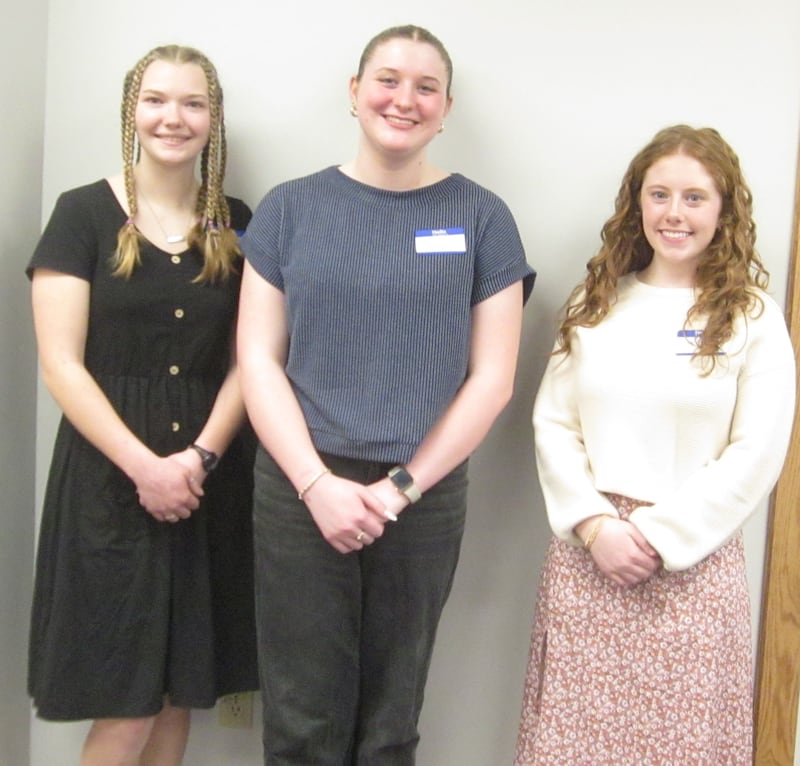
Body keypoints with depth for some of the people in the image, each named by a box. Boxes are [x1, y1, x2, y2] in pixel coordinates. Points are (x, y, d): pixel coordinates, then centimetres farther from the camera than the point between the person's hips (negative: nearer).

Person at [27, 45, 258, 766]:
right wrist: (144, 465, -15)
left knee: (179, 693, 10)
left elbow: (247, 360, 5)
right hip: (111, 477, -3)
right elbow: (62, 366, -7)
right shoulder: (83, 214, -1)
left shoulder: (235, 224, 8)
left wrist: (201, 455, -10)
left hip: (211, 478, 3)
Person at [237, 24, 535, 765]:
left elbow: (492, 377, 0)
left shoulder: (481, 217, 2)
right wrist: (318, 483, -11)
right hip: (301, 491, 0)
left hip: (425, 497, 0)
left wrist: (402, 486, -8)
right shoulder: (290, 208, 4)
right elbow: (258, 358, 0)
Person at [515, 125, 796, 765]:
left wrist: (658, 535, -11)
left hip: (693, 558, -2)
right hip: (587, 552, 3)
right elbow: (552, 422, 4)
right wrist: (595, 525, -9)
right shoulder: (597, 303, 9)